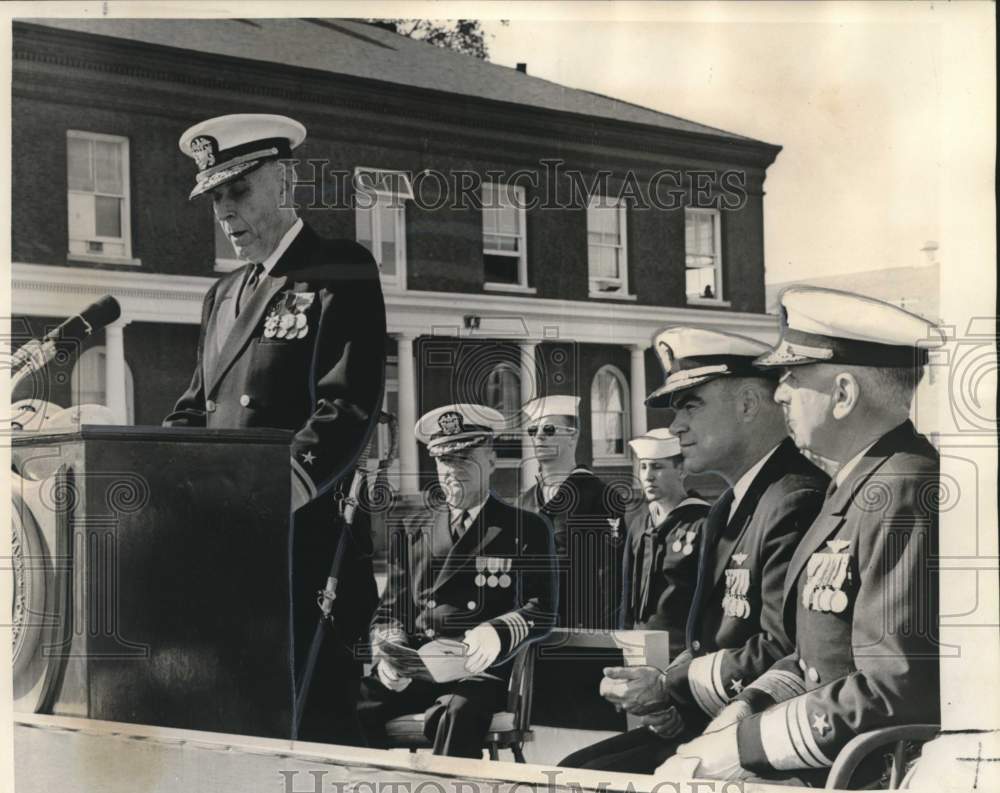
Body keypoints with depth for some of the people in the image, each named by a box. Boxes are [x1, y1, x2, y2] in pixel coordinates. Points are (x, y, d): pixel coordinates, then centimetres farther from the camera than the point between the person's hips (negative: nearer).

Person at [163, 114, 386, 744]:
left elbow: (348, 409, -12)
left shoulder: (342, 273, -1)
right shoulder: (223, 295, 22)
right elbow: (195, 410, 20)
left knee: (313, 720, -6)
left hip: (307, 536, -6)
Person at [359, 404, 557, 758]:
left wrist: (496, 635, -22)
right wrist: (388, 655, -5)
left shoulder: (527, 530, 11)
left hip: (481, 673, -3)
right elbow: (391, 611, 19)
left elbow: (540, 610, 0)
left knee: (456, 713, -37)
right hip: (412, 672, 3)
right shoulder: (413, 532, 21)